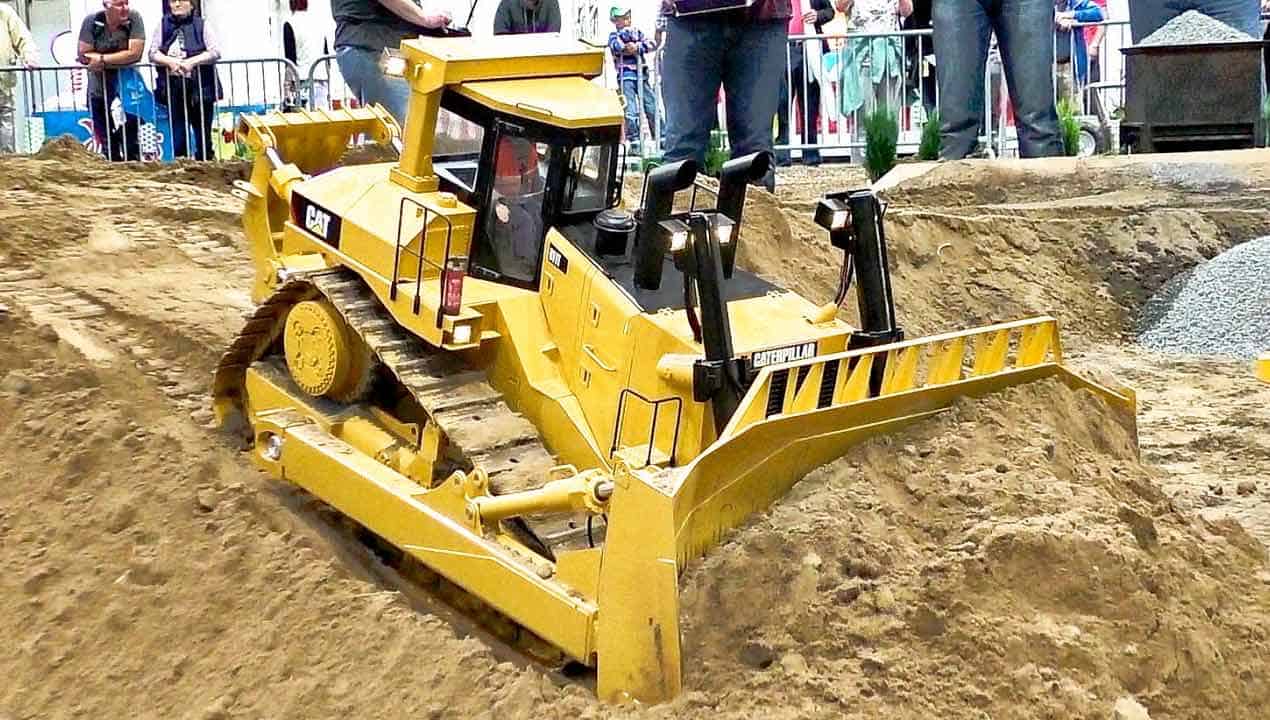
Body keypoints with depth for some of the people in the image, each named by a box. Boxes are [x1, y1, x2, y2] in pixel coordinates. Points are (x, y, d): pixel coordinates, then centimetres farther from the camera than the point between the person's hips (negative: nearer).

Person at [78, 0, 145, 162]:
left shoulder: (134, 18, -12)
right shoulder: (91, 21, -8)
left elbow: (135, 53, -19)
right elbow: (83, 56, -10)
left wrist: (102, 59, -16)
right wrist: (120, 60, -17)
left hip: (127, 90, -2)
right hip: (99, 92, 2)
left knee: (131, 145, -2)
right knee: (109, 148, 9)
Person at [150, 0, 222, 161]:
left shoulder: (201, 25, 3)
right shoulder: (163, 25, 9)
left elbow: (215, 52, -7)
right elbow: (153, 53, 3)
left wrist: (192, 61, -20)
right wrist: (171, 61, -16)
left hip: (200, 88, -1)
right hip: (173, 89, 2)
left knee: (203, 136, 5)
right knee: (178, 139, 2)